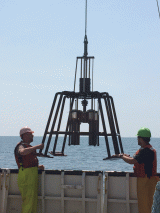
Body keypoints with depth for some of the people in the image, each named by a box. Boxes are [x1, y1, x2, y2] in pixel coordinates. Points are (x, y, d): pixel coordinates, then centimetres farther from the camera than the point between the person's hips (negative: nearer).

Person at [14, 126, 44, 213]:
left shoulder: (29, 147, 23)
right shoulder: (21, 146, -8)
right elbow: (22, 152, -35)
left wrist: (38, 166, 16)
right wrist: (36, 147, -33)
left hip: (33, 175, 10)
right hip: (26, 175, -10)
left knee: (33, 199, 12)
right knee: (28, 200, -11)